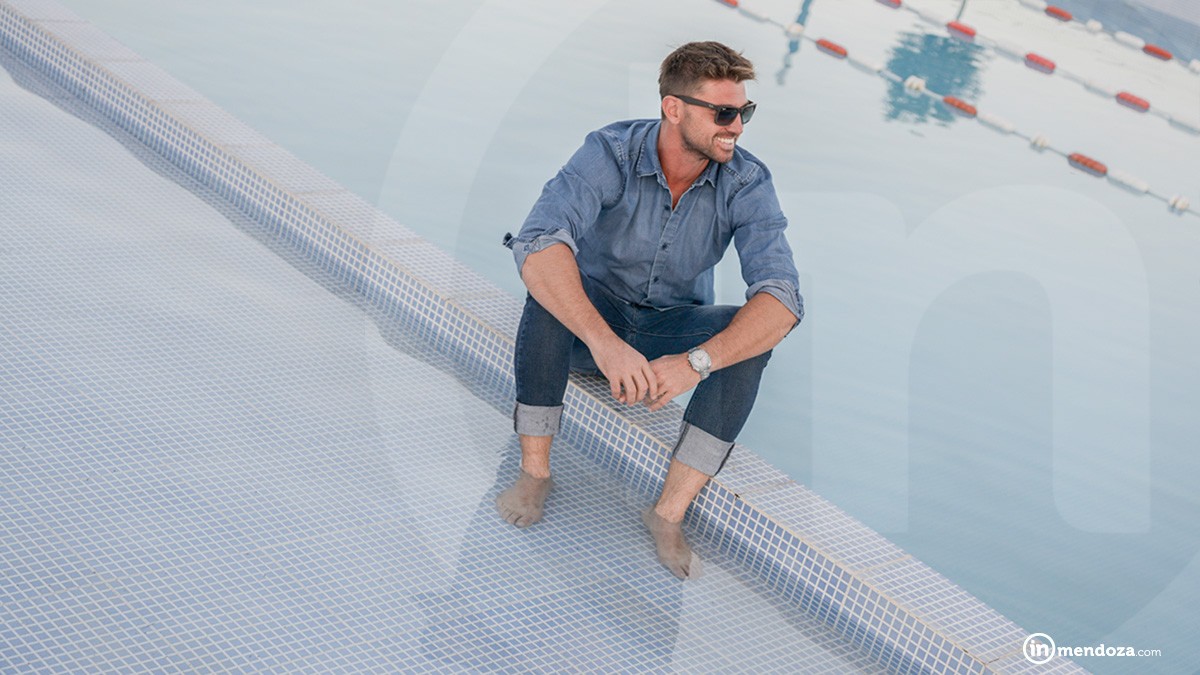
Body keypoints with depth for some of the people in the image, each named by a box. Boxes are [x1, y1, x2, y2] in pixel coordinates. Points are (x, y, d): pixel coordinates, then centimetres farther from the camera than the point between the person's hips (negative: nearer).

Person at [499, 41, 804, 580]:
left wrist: (696, 362, -46)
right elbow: (537, 244, -40)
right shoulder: (610, 153, -24)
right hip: (594, 316, -1)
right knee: (552, 286, -35)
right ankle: (534, 473, -21)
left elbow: (783, 297, -30)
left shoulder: (747, 183, -18)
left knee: (753, 330, -28)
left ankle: (669, 513, -26)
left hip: (673, 330, 2)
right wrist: (604, 342, -55)